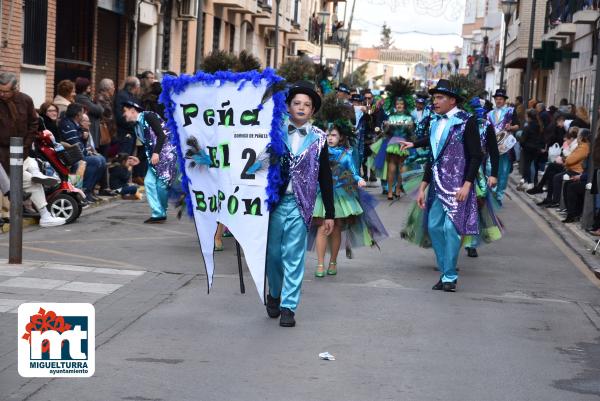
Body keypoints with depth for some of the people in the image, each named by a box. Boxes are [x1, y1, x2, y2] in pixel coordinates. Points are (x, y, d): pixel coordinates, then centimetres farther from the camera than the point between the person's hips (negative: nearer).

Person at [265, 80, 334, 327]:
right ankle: (274, 295, 32)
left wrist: (329, 214, 5)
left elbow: (325, 178, 7)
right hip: (274, 201, 1)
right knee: (273, 253, 10)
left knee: (294, 256, -1)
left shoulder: (318, 139, 4)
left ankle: (288, 307, 4)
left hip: (300, 205, -1)